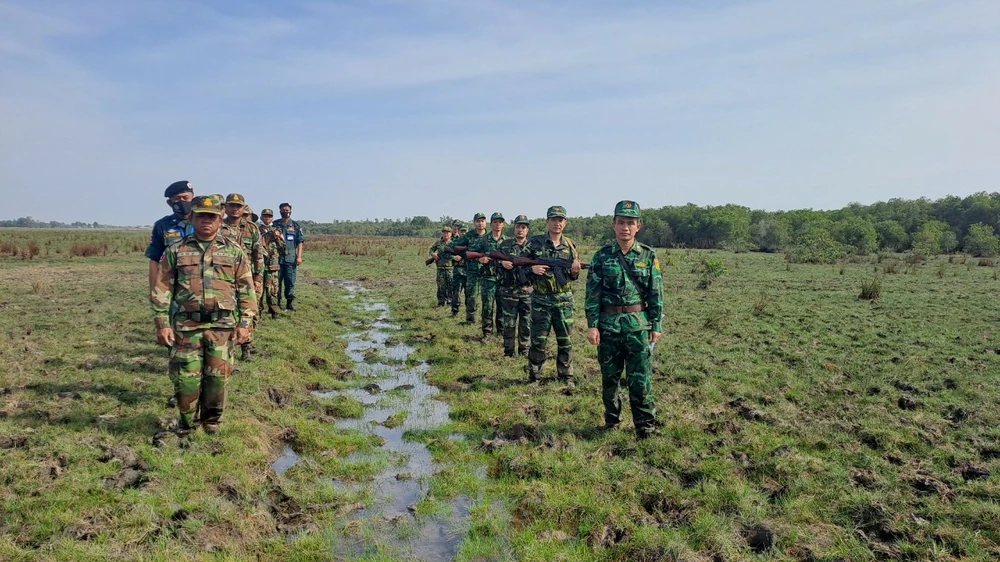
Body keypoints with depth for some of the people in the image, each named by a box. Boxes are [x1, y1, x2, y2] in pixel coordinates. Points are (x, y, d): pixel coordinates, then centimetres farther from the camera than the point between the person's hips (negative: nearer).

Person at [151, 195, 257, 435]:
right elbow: (162, 289, 5)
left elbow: (246, 290, 6)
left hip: (222, 326, 0)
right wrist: (162, 323, -2)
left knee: (218, 377, 5)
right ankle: (186, 423, 23)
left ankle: (212, 420, 25)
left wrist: (244, 323, -2)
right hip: (187, 325, 0)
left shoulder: (234, 252, 7)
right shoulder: (176, 251, 5)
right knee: (186, 377, 1)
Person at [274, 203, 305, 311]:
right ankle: (277, 302, 10)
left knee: (290, 282, 1)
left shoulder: (295, 226, 7)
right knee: (277, 281, 2)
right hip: (277, 258, 0)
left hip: (291, 259, 0)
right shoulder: (275, 225, 8)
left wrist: (299, 257, -6)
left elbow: (300, 242, 4)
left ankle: (289, 303, 9)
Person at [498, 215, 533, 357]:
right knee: (509, 324, 4)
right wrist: (502, 263, -15)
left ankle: (524, 351, 22)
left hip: (527, 291, 1)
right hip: (509, 291, -1)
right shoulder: (504, 244, 4)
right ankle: (508, 352, 14)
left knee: (526, 324, 9)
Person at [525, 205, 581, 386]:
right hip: (540, 300, -2)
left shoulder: (570, 246, 5)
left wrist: (575, 271, -12)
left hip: (564, 300, 2)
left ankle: (566, 376, 22)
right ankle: (533, 376, 19)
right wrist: (532, 269, -17)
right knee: (538, 341, 4)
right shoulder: (535, 243, -3)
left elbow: (574, 276, 11)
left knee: (565, 341, 9)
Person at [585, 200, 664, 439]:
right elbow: (592, 293, 0)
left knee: (640, 379, 1)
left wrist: (656, 326, 0)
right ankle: (611, 420, 27)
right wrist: (592, 325, -5)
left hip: (639, 326, -1)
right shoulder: (601, 256, 0)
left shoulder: (648, 256, 1)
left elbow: (656, 293, 3)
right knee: (609, 377, 11)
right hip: (608, 325, 1)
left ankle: (645, 426, 13)